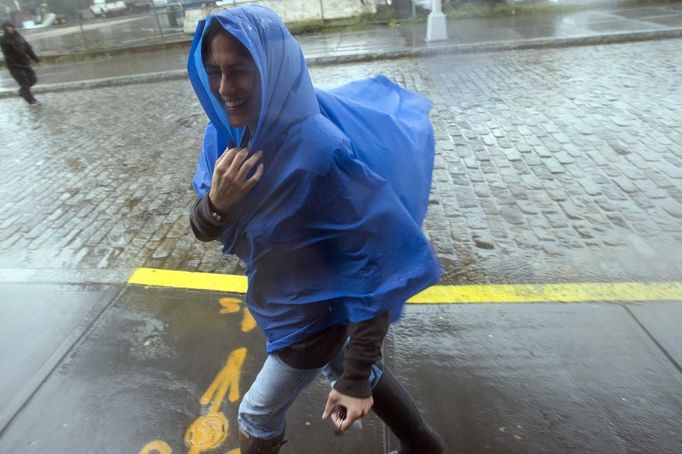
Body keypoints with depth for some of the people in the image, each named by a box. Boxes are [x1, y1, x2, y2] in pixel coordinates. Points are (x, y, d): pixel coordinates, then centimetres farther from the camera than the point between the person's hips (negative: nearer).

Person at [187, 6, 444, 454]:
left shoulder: (319, 151, -34)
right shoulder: (227, 133, -11)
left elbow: (376, 264, -29)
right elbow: (203, 230, -4)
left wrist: (356, 378, -26)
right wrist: (216, 202, -28)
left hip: (316, 311, -7)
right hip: (286, 297, 7)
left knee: (258, 415, 17)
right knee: (341, 367, 29)